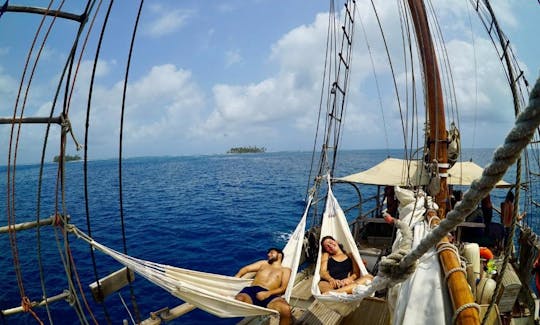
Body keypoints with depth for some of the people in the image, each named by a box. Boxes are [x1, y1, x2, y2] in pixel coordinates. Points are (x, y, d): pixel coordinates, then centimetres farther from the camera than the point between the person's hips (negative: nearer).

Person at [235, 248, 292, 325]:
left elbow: (283, 288, 8)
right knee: (238, 300, -38)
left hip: (269, 295, -1)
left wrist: (268, 293, -12)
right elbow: (246, 269, 27)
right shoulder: (264, 263, 35)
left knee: (286, 309, -35)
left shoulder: (285, 270, 25)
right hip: (251, 290, 2)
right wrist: (236, 278, 5)